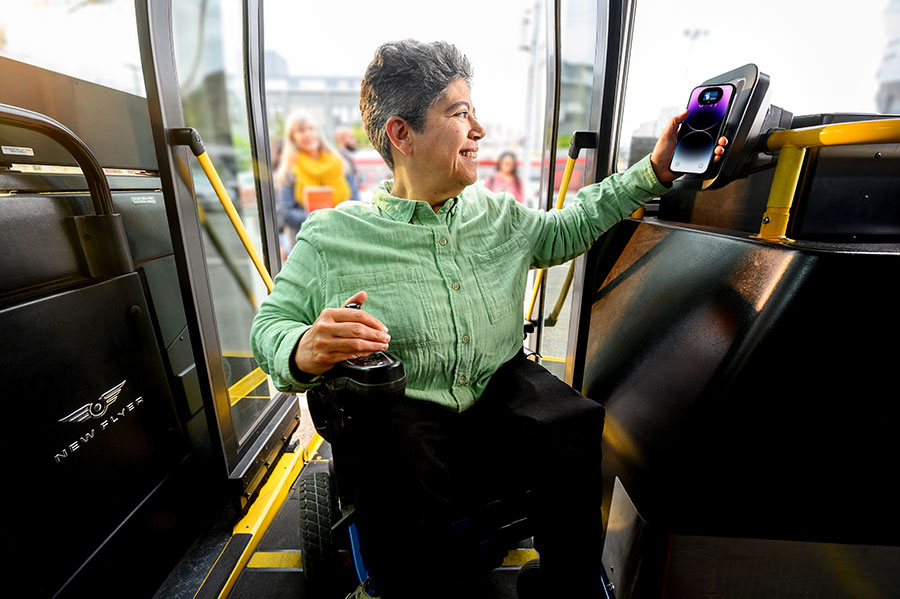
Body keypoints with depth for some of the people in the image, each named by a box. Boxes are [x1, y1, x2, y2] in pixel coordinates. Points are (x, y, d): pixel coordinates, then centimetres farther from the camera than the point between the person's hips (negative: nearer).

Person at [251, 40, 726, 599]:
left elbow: (566, 227, 25)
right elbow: (271, 323, 1)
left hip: (504, 391, 4)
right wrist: (302, 351, -24)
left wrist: (652, 172, 24)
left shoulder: (497, 214, 11)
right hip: (404, 413, -3)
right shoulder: (330, 236, -3)